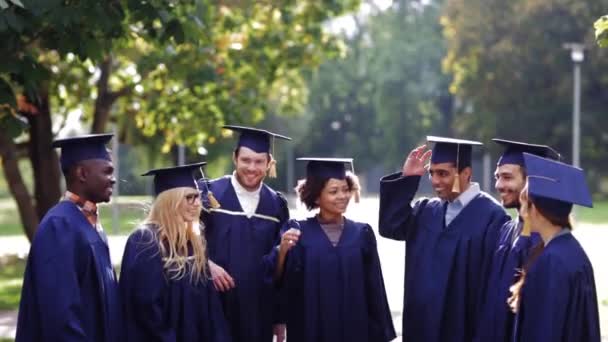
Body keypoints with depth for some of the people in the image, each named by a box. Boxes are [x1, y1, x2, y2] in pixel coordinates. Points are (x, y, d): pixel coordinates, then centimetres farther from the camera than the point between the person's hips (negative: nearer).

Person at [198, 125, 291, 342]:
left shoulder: (276, 205, 8)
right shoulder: (209, 193, -2)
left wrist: (280, 317, 9)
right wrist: (207, 265, -22)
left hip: (259, 314, 3)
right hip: (214, 309, -3)